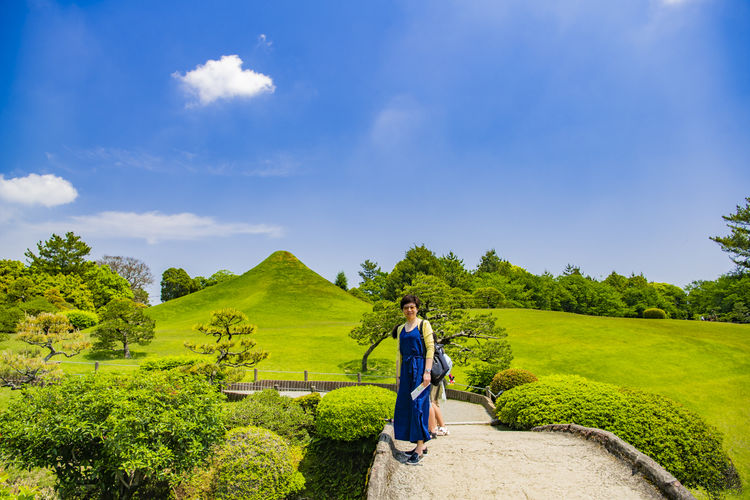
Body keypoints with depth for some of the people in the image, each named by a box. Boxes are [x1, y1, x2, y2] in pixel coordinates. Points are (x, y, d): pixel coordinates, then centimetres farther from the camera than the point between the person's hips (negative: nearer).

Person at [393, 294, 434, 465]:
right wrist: (398, 376, 14)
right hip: (406, 370, 6)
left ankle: (420, 447, 0)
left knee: (418, 405, -7)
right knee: (404, 405, 7)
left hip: (420, 368, -6)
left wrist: (427, 372, -17)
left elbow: (430, 348, -8)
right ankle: (421, 444, 19)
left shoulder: (424, 324, -1)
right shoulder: (400, 329, 15)